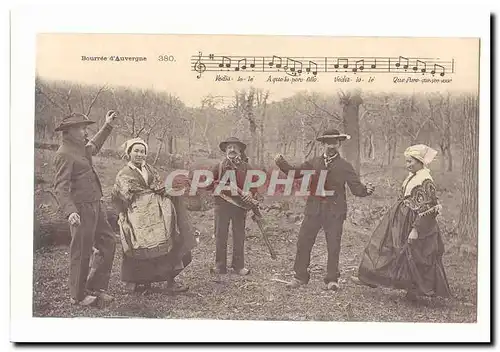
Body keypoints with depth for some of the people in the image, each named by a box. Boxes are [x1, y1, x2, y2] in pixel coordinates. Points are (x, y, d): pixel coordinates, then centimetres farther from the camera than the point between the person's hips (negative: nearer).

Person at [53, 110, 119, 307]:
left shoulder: (80, 148, 14)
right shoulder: (64, 154, -16)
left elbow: (93, 147, 39)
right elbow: (60, 188, -22)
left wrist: (107, 126, 39)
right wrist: (69, 211, -35)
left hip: (95, 206, 10)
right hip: (81, 209, -10)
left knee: (108, 242, 13)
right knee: (82, 252, 0)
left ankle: (95, 287, 22)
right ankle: (78, 296, 15)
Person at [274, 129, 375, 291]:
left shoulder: (345, 166, 2)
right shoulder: (314, 163, 9)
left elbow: (356, 188, -4)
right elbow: (295, 172, 13)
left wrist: (366, 190, -26)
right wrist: (282, 163, -3)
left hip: (334, 212, -2)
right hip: (313, 209, 2)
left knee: (333, 246, 2)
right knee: (303, 242, 3)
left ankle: (332, 279, 17)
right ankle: (300, 276, 18)